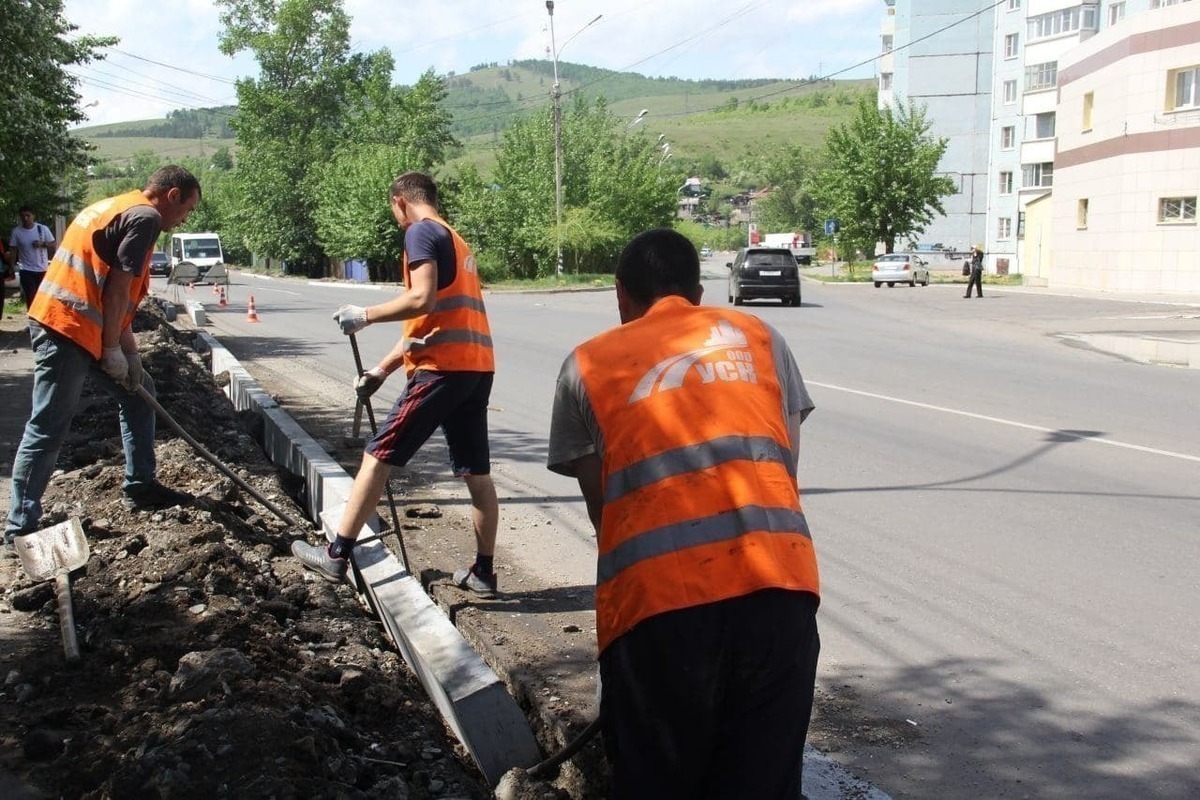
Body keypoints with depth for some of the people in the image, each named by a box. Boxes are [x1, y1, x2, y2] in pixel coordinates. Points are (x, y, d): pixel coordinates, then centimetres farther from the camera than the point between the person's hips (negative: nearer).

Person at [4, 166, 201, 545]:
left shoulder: (119, 209, 20)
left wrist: (129, 353, 14)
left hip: (83, 326, 10)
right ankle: (20, 525, -1)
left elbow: (117, 298, 18)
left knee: (138, 391, 19)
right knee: (48, 428, -6)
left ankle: (140, 486, 25)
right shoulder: (145, 217, -10)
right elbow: (117, 287, -16)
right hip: (66, 328, -10)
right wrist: (113, 350, -9)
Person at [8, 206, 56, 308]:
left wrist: (42, 244, -19)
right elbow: (13, 251, 1)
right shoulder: (16, 231, -3)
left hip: (42, 269, 1)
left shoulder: (43, 229, -4)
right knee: (31, 297, -5)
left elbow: (53, 245, 1)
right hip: (26, 270, -1)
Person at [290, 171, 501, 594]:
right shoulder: (456, 240, 26)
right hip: (477, 368, 9)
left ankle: (336, 555, 3)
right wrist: (381, 370, 25)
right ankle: (483, 571, 17)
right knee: (477, 473, 11)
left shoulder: (422, 231, -2)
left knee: (377, 456, -1)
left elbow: (422, 300, -19)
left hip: (442, 367, -9)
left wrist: (365, 315, -9)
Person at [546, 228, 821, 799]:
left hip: (658, 595, -2)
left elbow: (600, 505, 16)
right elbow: (785, 466, 20)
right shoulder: (758, 337, 23)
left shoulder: (587, 365, 18)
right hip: (779, 580, 2)